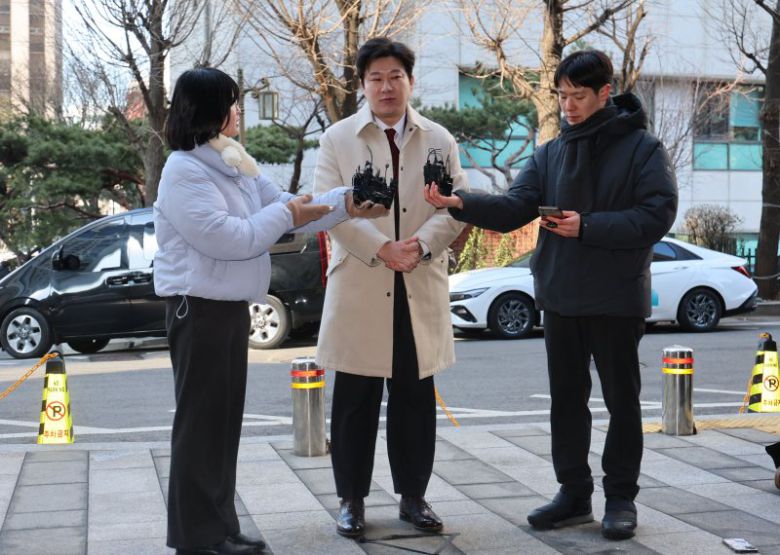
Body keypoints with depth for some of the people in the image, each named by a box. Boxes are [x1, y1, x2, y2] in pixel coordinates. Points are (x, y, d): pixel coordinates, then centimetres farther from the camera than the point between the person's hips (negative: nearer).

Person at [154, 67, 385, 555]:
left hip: (232, 307, 9)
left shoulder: (233, 165, 12)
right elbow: (225, 238, -24)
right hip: (200, 308, -9)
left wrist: (345, 204, 2)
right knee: (201, 422, -4)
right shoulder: (184, 172, -16)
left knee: (224, 421, 13)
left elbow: (287, 209, 14)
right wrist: (284, 214, -13)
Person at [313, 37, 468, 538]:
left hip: (422, 287, 2)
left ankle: (413, 496, 18)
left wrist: (420, 245, -15)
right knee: (356, 400, 3)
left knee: (416, 398, 7)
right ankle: (352, 499, 13)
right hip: (359, 286, -2)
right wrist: (381, 248, -17)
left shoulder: (439, 140, 11)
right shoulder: (338, 139, 5)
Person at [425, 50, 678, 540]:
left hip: (618, 297, -5)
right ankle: (575, 493, 22)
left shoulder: (642, 147, -5)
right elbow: (514, 208, -1)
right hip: (560, 297, 5)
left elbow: (658, 215, -14)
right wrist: (461, 203, -18)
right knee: (566, 398, 11)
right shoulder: (550, 154, 9)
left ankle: (621, 497, 16)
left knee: (622, 399, 5)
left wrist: (588, 226, -20)